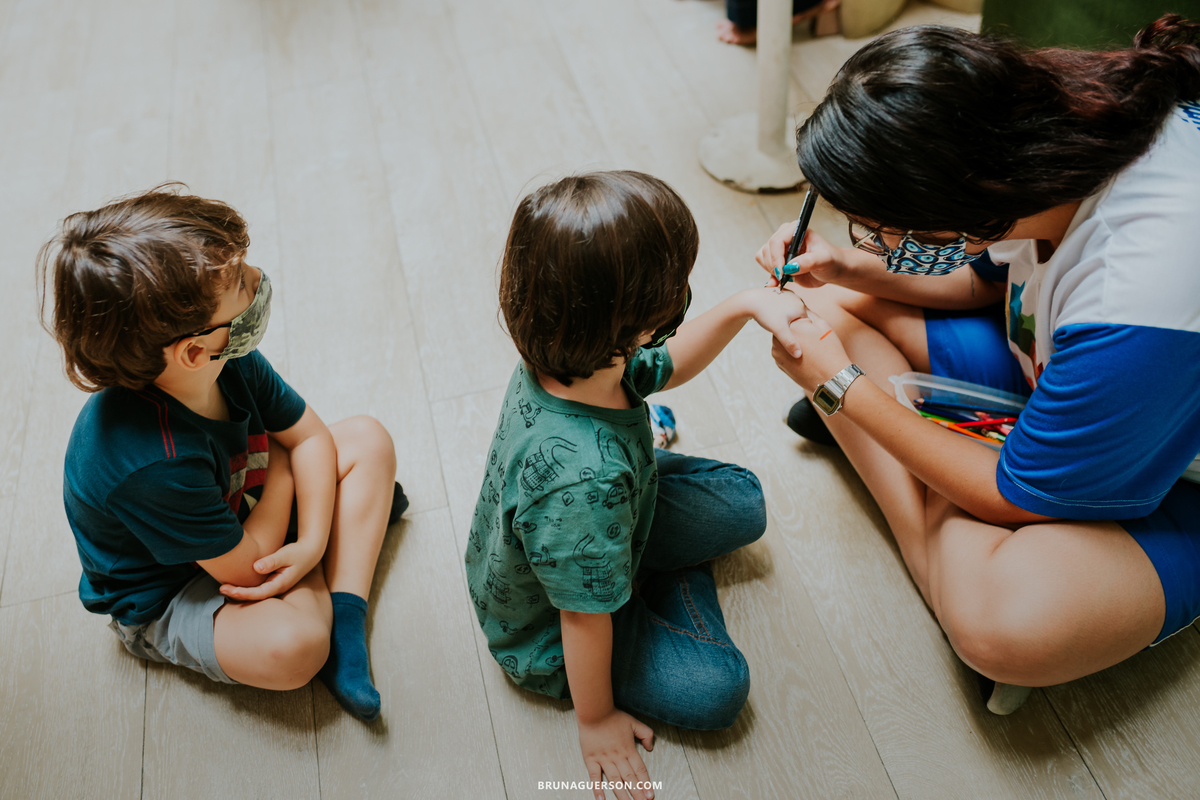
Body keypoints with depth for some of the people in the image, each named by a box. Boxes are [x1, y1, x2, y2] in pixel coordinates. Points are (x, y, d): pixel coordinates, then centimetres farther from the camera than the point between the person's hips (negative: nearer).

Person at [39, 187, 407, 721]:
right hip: (162, 601, -7)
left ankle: (346, 616, -7)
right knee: (292, 643, -37)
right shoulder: (150, 465, -40)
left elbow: (310, 436, -5)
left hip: (240, 518, 8)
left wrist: (312, 542, -22)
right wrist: (283, 468, -13)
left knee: (368, 439, 0)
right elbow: (247, 566, -27)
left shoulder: (229, 359, -19)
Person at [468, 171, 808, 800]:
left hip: (618, 522, 7)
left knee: (742, 501, 5)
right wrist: (596, 720, -13)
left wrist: (744, 305, -7)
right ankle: (676, 576, 16)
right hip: (548, 634, -7)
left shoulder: (565, 359, -23)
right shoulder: (584, 477, -47)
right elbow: (585, 617, -30)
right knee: (719, 687, -8)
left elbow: (665, 366, 2)